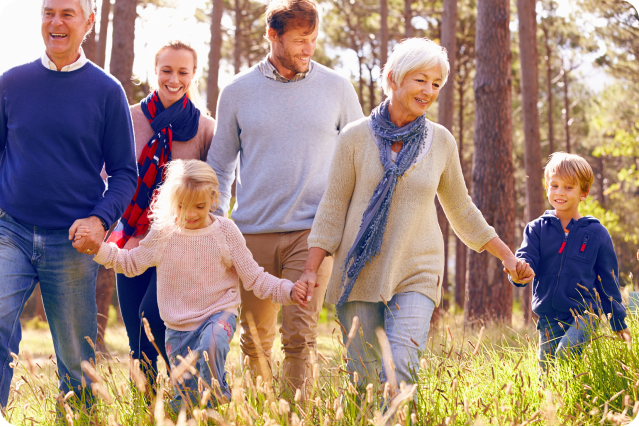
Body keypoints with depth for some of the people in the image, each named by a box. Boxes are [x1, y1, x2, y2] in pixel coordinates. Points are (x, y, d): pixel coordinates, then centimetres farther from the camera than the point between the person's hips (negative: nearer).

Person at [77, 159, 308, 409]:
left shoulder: (225, 231, -6)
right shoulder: (163, 234, -2)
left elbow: (255, 277, -5)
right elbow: (131, 263, 12)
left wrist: (288, 291, -18)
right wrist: (97, 248, -2)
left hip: (218, 315, -2)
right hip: (178, 327, 2)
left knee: (211, 344, -37)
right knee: (184, 405, 3)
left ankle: (218, 398, -15)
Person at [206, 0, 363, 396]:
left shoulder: (337, 88, 5)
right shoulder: (238, 92, 6)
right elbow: (220, 164, 14)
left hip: (312, 231, -1)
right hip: (253, 232, 1)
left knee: (299, 336, -11)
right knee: (255, 339, 7)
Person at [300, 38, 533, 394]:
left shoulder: (441, 142, 4)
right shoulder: (356, 137, -1)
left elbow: (462, 210, 16)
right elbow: (333, 208, 2)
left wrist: (508, 257, 16)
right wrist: (311, 269, -4)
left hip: (416, 275, 1)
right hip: (360, 273, 0)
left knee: (399, 369, -17)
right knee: (363, 377, 1)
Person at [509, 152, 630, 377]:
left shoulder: (596, 233, 4)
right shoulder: (537, 228, 8)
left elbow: (608, 281, 10)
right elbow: (527, 257, -6)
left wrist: (619, 322, 12)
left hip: (584, 314, -3)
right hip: (548, 317, 3)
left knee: (566, 354, -29)